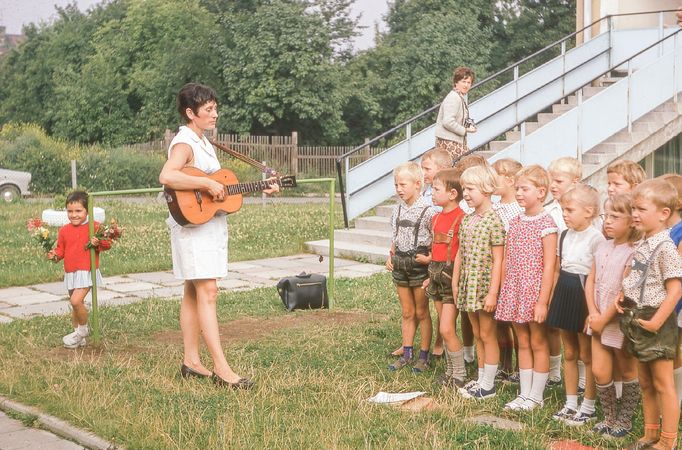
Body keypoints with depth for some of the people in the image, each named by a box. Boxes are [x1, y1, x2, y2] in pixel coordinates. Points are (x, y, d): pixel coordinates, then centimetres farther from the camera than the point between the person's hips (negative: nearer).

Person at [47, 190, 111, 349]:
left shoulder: (94, 227, -6)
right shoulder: (64, 231, 6)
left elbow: (108, 243, 0)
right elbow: (61, 249, 13)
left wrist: (99, 243, -20)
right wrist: (55, 255, -8)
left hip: (87, 271, -6)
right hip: (70, 273, 6)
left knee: (76, 301, -21)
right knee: (76, 305, 14)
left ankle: (83, 329, 2)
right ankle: (79, 337, 26)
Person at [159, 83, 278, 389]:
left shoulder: (204, 143, 17)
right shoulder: (184, 144, -13)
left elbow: (223, 186, 23)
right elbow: (166, 176, -32)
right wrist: (208, 185, -29)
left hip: (211, 224, 10)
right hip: (192, 224, -10)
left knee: (194, 292, 11)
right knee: (207, 291, -13)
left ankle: (191, 362, 16)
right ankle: (221, 368, -15)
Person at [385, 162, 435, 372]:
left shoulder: (427, 211, -14)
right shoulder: (398, 210, 6)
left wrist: (430, 258, -21)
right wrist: (390, 257, 5)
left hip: (419, 262, -6)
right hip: (400, 262, 6)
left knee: (421, 313, 6)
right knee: (407, 313, 14)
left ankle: (424, 356, 15)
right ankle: (406, 354, 21)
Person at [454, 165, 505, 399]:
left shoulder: (493, 221, -14)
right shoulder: (466, 220, 8)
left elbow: (498, 260, -16)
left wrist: (493, 292, -19)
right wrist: (455, 282, 12)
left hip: (485, 285, -7)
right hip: (469, 285, 7)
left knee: (487, 335, 2)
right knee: (477, 335, 15)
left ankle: (488, 385, 10)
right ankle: (481, 379, 24)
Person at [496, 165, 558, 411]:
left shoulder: (545, 223, -11)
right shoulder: (514, 222, 9)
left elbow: (549, 265, -14)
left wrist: (543, 301, -17)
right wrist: (503, 294, 9)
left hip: (534, 291, -6)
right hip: (515, 292, 6)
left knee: (538, 343, 5)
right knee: (523, 342, 13)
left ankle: (536, 396, 14)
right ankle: (524, 393, 20)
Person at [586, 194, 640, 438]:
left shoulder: (633, 252, -16)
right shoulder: (603, 247, 7)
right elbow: (590, 281, 7)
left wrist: (605, 318, -14)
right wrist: (593, 313, -5)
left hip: (621, 321, -6)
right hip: (600, 319, 6)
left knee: (627, 372, 10)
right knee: (599, 371, 8)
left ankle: (624, 421, 22)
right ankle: (610, 417, 24)